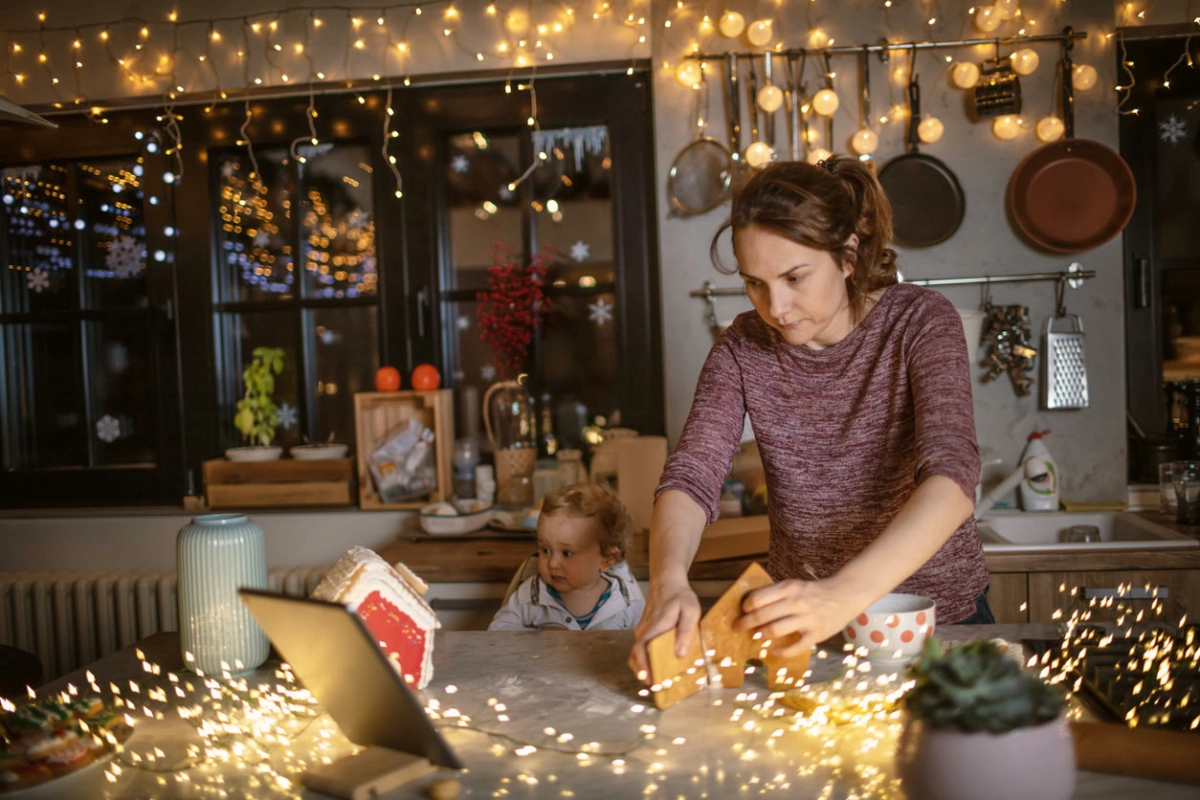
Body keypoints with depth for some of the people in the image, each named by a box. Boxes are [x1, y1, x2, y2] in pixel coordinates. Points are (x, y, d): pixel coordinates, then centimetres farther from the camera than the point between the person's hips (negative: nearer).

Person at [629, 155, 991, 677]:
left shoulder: (919, 321, -11)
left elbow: (951, 474, -25)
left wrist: (844, 594, -42)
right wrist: (669, 583, -35)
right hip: (799, 625, 2)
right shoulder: (744, 347, -2)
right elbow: (691, 474, -13)